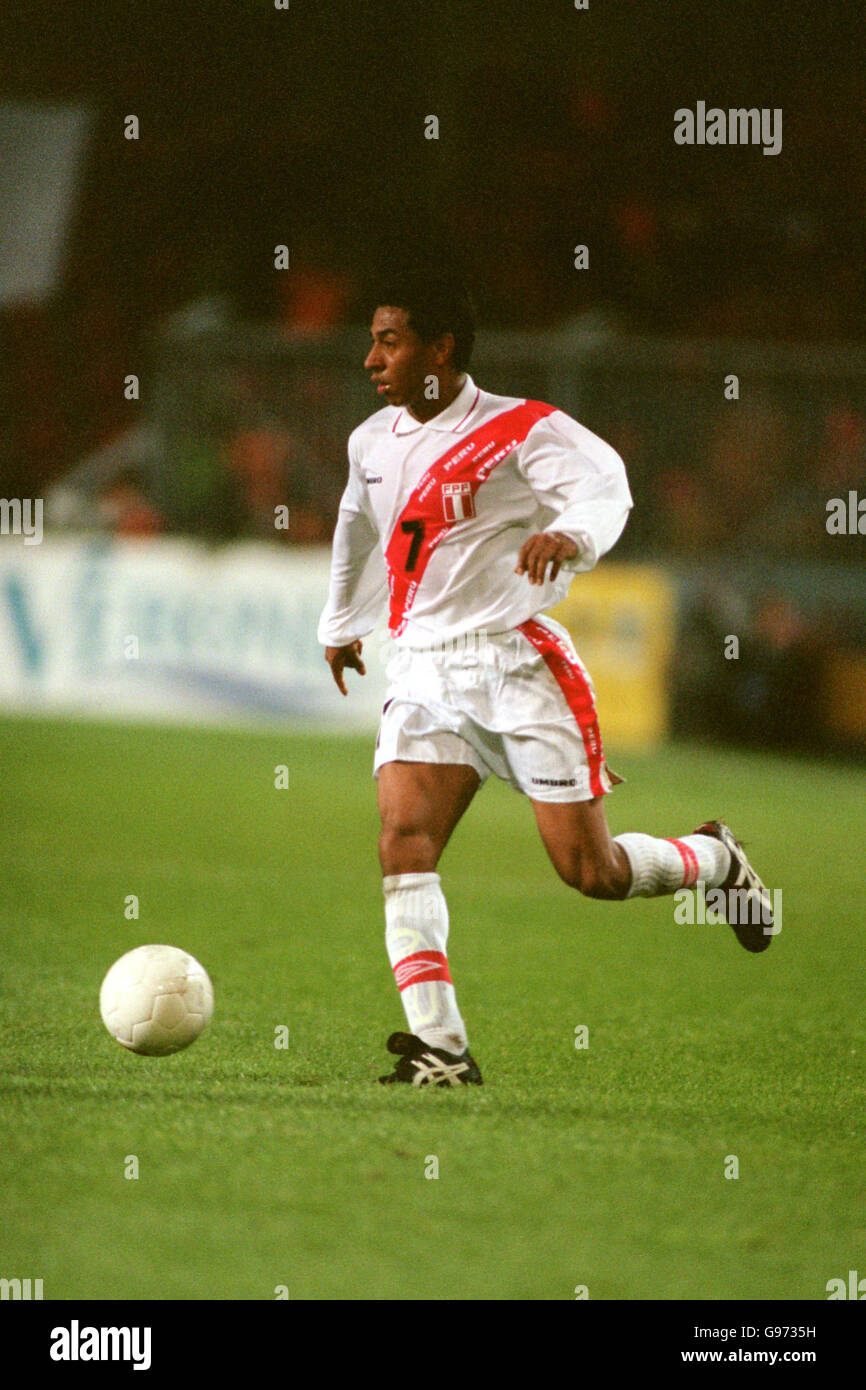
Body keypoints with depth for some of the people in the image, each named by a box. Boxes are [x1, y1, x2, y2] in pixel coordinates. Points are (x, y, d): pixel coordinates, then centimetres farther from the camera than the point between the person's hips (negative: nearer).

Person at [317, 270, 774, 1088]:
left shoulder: (520, 431, -9)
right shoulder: (371, 443, 12)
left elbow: (604, 486, -24)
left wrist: (571, 532, -47)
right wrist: (339, 624, 45)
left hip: (517, 661, -5)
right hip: (422, 669, 5)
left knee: (590, 871, -5)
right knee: (403, 839, -19)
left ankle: (714, 860, 29)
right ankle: (440, 1048, -23)